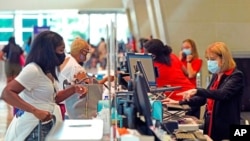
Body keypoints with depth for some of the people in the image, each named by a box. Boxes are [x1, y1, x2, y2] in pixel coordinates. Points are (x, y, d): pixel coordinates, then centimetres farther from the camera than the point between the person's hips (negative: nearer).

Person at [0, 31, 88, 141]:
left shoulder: (48, 70, 8)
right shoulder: (33, 70, -21)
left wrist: (73, 89, 2)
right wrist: (36, 111, -34)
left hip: (46, 125, 9)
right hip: (34, 128, -9)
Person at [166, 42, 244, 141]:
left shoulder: (236, 76, -11)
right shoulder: (216, 76, 14)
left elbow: (223, 94, -28)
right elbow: (204, 98, 19)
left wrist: (197, 91, -37)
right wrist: (180, 103, 9)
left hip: (226, 127, -7)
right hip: (211, 125, 8)